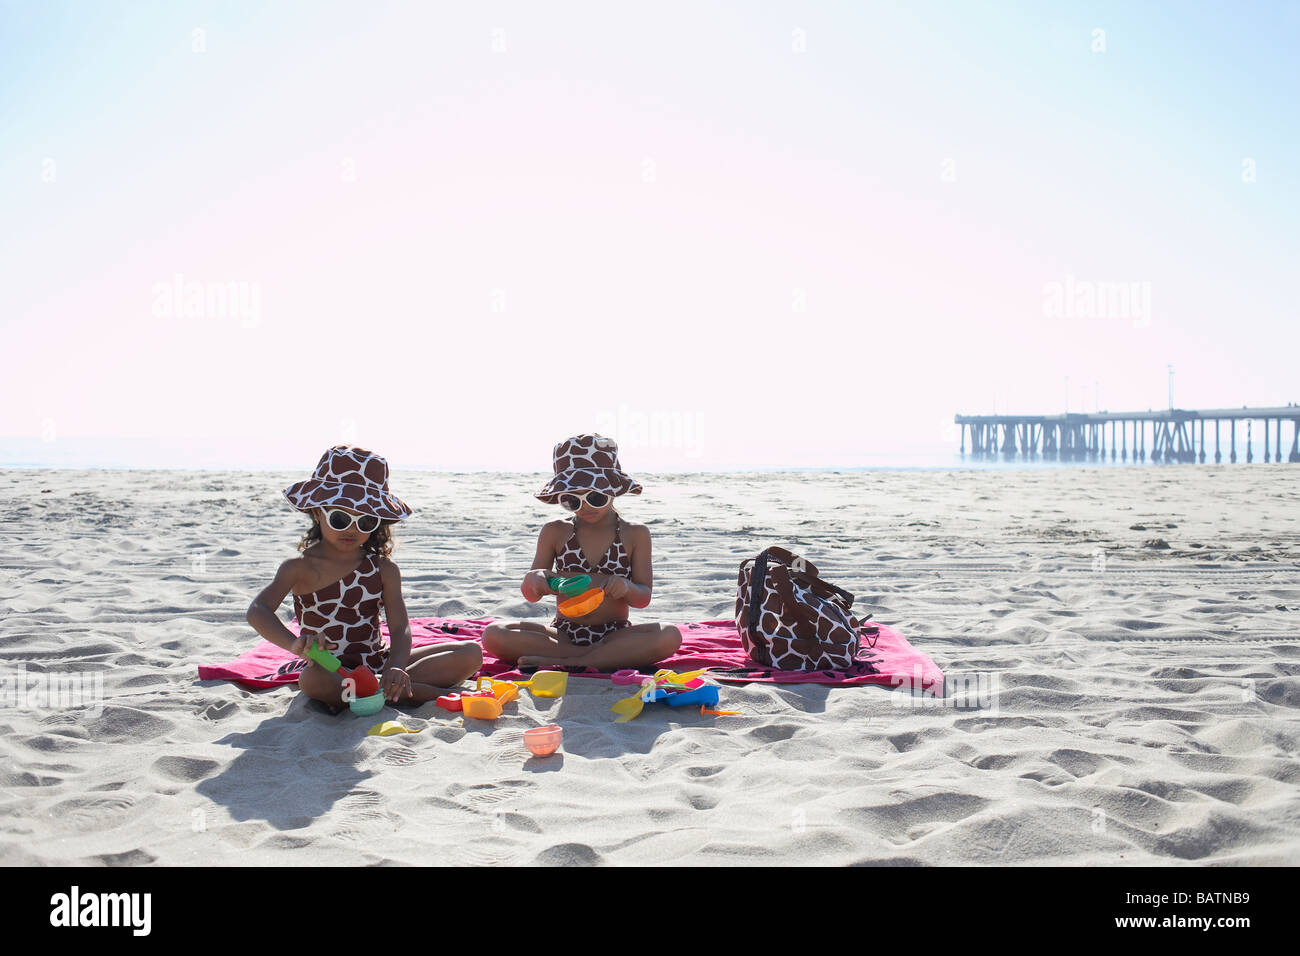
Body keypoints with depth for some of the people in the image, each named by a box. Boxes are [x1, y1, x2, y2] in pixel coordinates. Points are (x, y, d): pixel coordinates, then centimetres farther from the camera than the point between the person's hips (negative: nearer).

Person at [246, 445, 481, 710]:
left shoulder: (384, 570, 3)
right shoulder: (301, 568, -4)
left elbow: (400, 627, -8)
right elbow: (258, 610, -20)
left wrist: (395, 667, -31)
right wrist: (294, 643, -42)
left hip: (379, 662, 3)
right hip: (331, 671, -3)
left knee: (471, 653, -9)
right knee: (311, 680, -42)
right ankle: (430, 693, -32)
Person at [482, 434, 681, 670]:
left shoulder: (635, 535, 4)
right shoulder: (555, 532, 7)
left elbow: (644, 598, 2)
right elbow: (530, 596, 8)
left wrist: (626, 588, -22)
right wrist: (533, 580, -17)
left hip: (615, 633, -1)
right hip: (564, 632, 1)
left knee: (669, 637, -33)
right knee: (493, 635, -25)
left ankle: (557, 661, -28)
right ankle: (604, 656, -26)